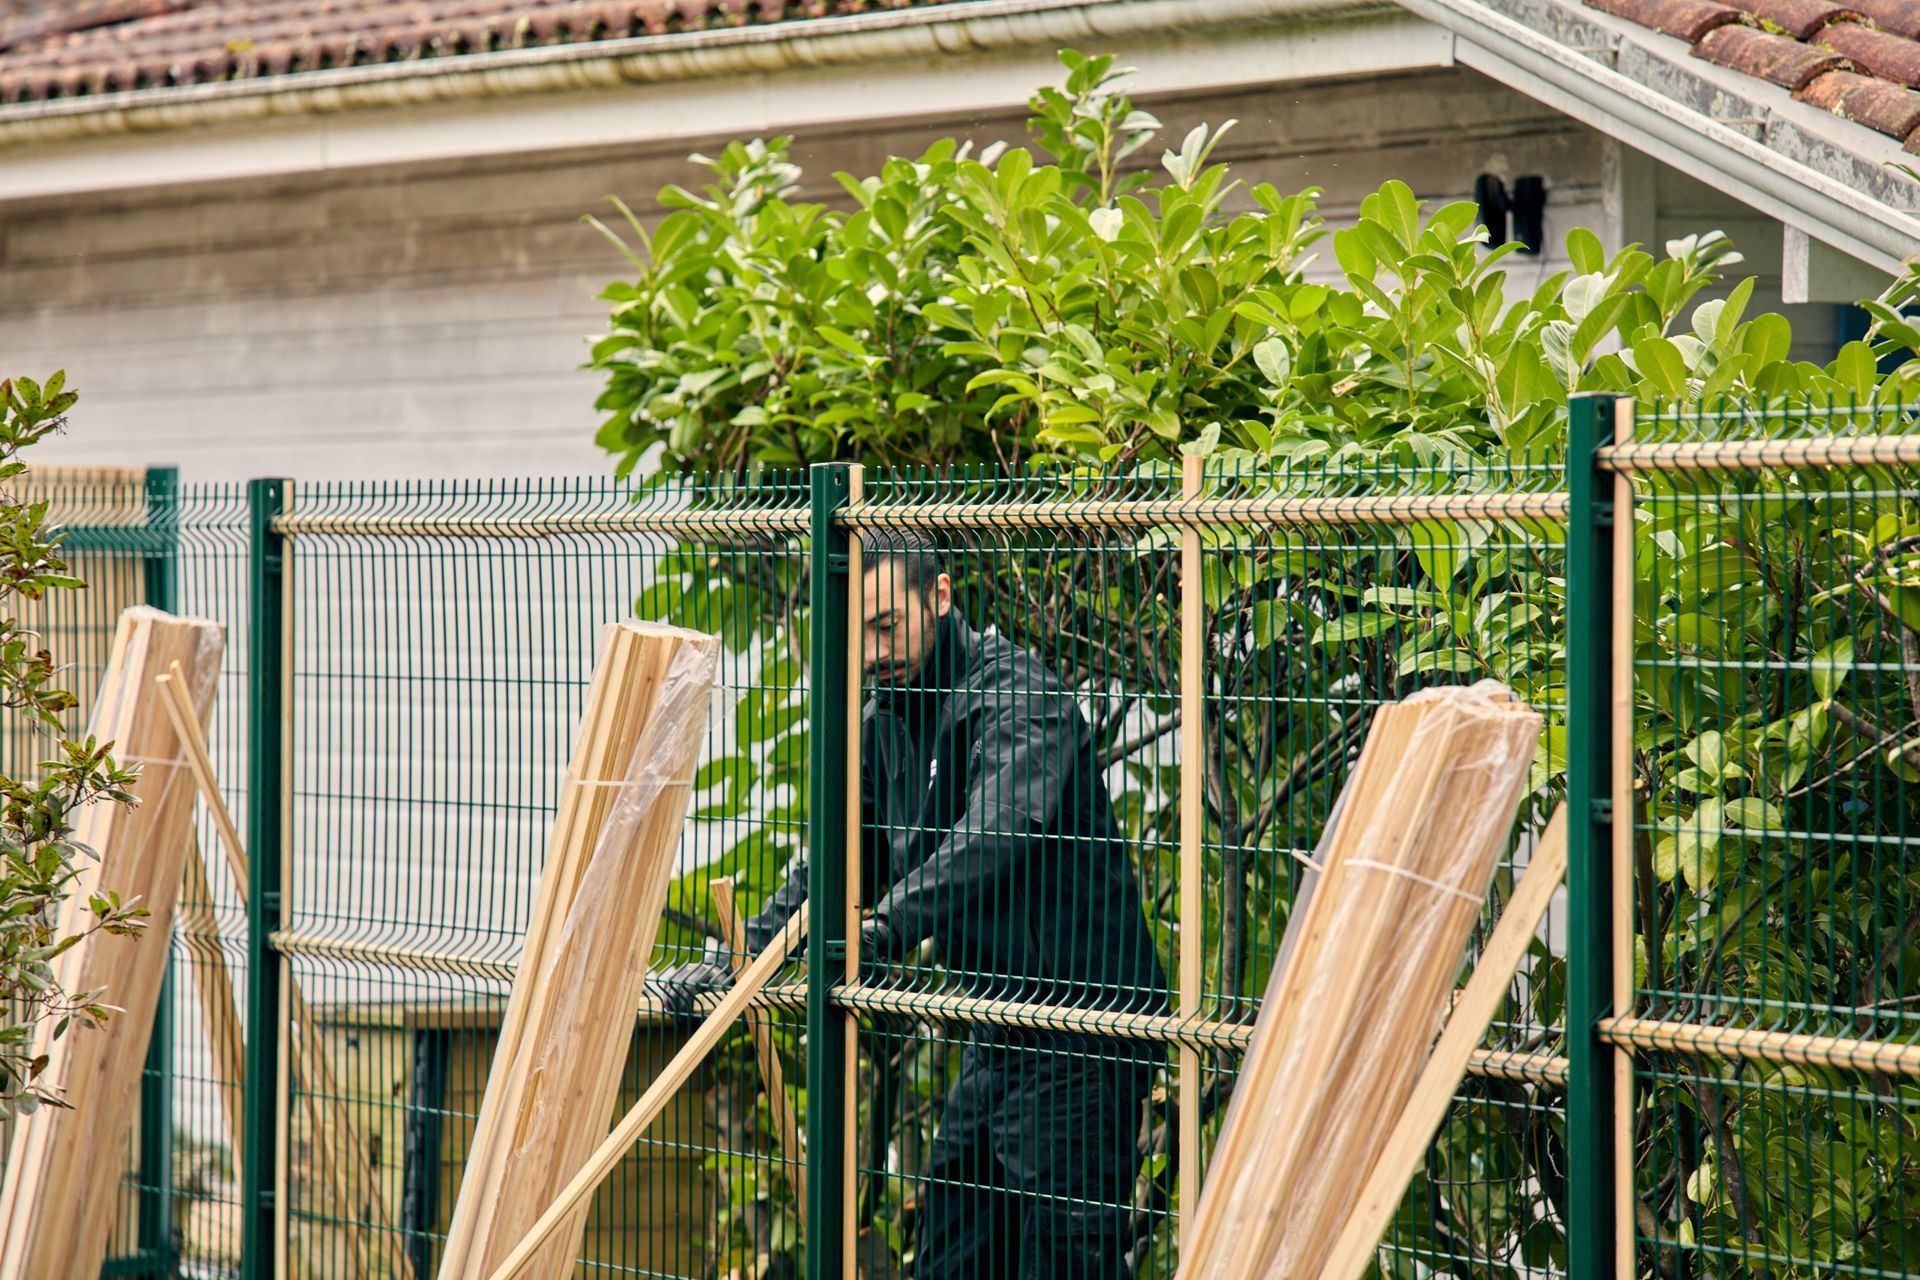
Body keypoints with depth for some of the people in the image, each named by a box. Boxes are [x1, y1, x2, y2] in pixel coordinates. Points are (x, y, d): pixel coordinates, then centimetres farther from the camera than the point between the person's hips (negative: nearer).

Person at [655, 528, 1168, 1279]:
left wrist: (873, 935, -41)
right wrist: (736, 962, 3)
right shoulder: (885, 722, 10)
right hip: (1000, 1033, 9)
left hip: (1085, 1024, -9)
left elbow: (992, 841, -32)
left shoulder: (1016, 697, -17)